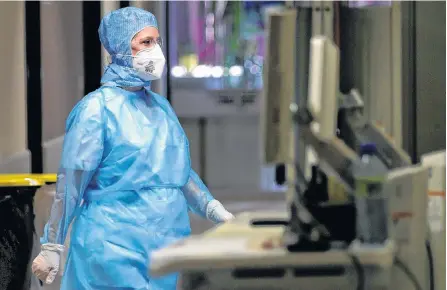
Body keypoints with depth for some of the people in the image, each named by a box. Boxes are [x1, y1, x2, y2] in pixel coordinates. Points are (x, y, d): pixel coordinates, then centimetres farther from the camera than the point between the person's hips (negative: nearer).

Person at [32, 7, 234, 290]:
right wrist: (52, 248, -9)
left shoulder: (161, 107, 12)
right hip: (113, 252, -7)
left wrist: (215, 210, 7)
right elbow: (70, 184, -9)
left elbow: (181, 172, 20)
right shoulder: (97, 109, -8)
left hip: (164, 245, 7)